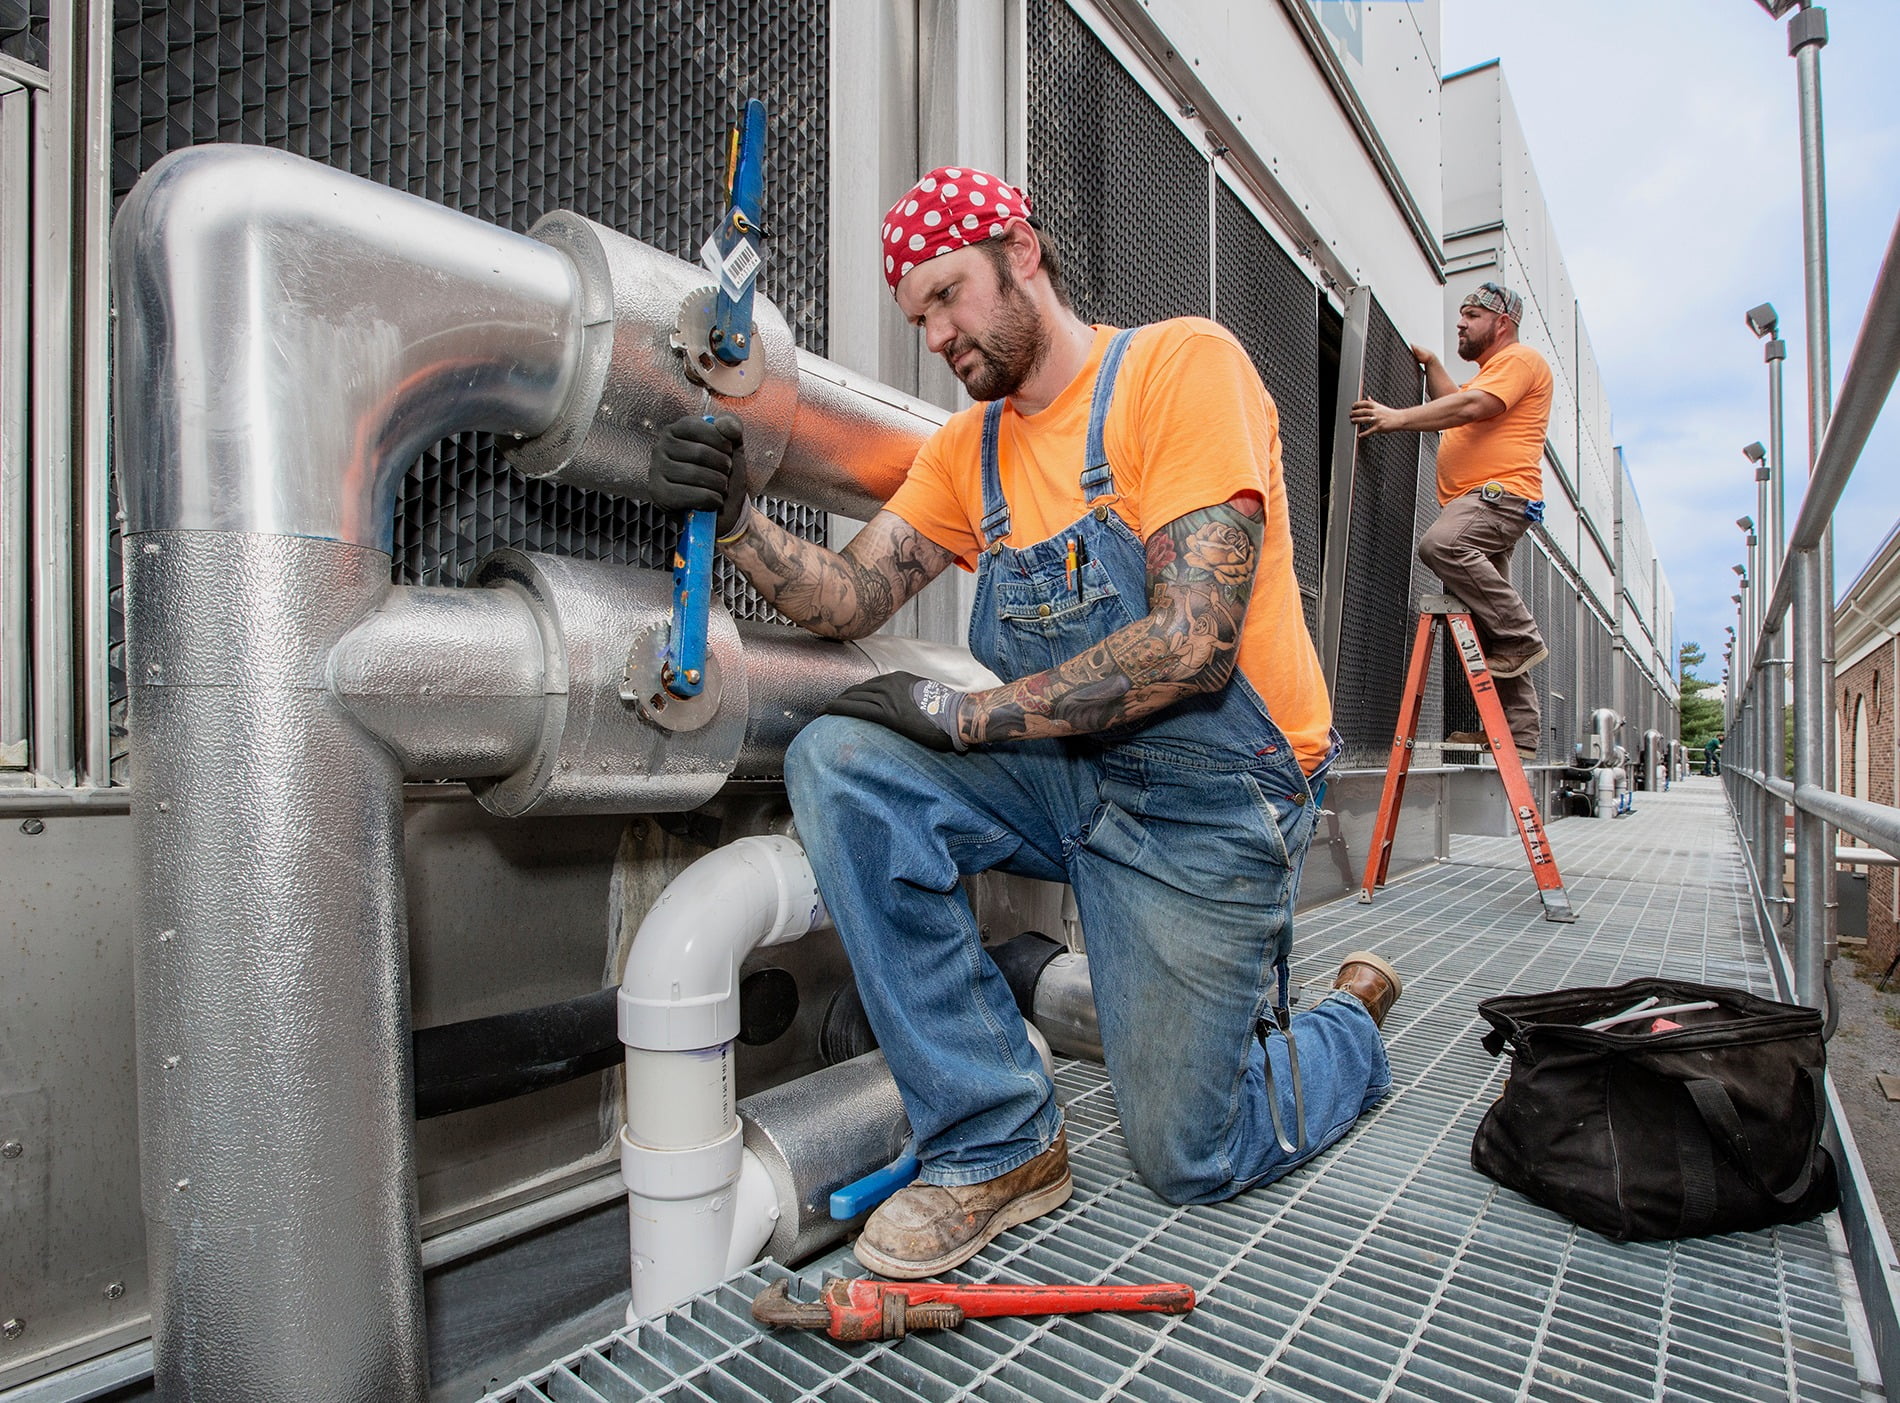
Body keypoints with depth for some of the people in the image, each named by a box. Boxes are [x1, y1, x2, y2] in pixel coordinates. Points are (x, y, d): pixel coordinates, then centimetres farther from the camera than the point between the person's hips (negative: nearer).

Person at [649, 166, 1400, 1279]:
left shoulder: (1183, 364, -10)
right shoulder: (969, 448, 10)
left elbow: (1193, 641, -22)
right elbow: (851, 599, 0)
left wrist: (968, 715, -19)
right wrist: (737, 521, -19)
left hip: (1208, 792, -5)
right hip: (1065, 775, 6)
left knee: (1188, 1158, 1)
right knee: (838, 764, -18)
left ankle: (1351, 1023, 36)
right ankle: (999, 1143, -6)